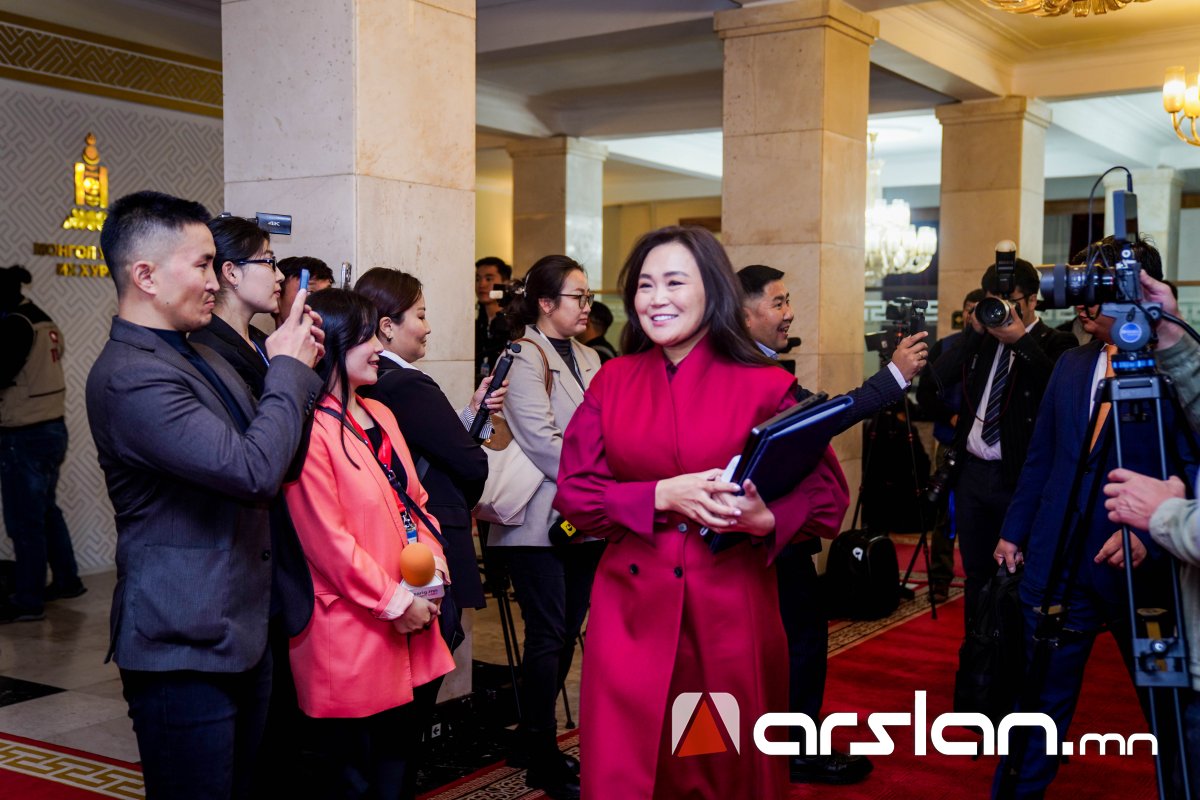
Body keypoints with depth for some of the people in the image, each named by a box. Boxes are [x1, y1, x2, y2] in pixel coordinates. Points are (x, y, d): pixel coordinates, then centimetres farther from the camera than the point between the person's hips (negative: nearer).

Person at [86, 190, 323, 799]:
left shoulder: (197, 355, 13)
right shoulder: (130, 377, -21)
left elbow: (263, 446, 17)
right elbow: (254, 471, -27)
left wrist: (289, 363, 3)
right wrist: (289, 369, -13)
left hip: (240, 631, 10)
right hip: (185, 651, -10)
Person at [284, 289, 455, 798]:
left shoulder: (378, 415, 13)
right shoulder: (311, 430, -16)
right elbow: (327, 539, -18)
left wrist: (432, 555, -2)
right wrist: (393, 601, -13)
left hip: (411, 621, 8)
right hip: (354, 632, -8)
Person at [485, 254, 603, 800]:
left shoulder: (588, 359, 16)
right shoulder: (523, 358, -9)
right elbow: (543, 442, -17)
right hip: (540, 520, -7)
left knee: (566, 632, 11)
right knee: (548, 636, -4)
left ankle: (536, 740, 24)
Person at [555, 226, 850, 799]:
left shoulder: (765, 387, -5)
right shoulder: (613, 381, 4)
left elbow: (827, 496, -4)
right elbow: (574, 492, 0)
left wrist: (766, 520, -23)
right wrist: (662, 496, -15)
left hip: (730, 607, -2)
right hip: (633, 609, 2)